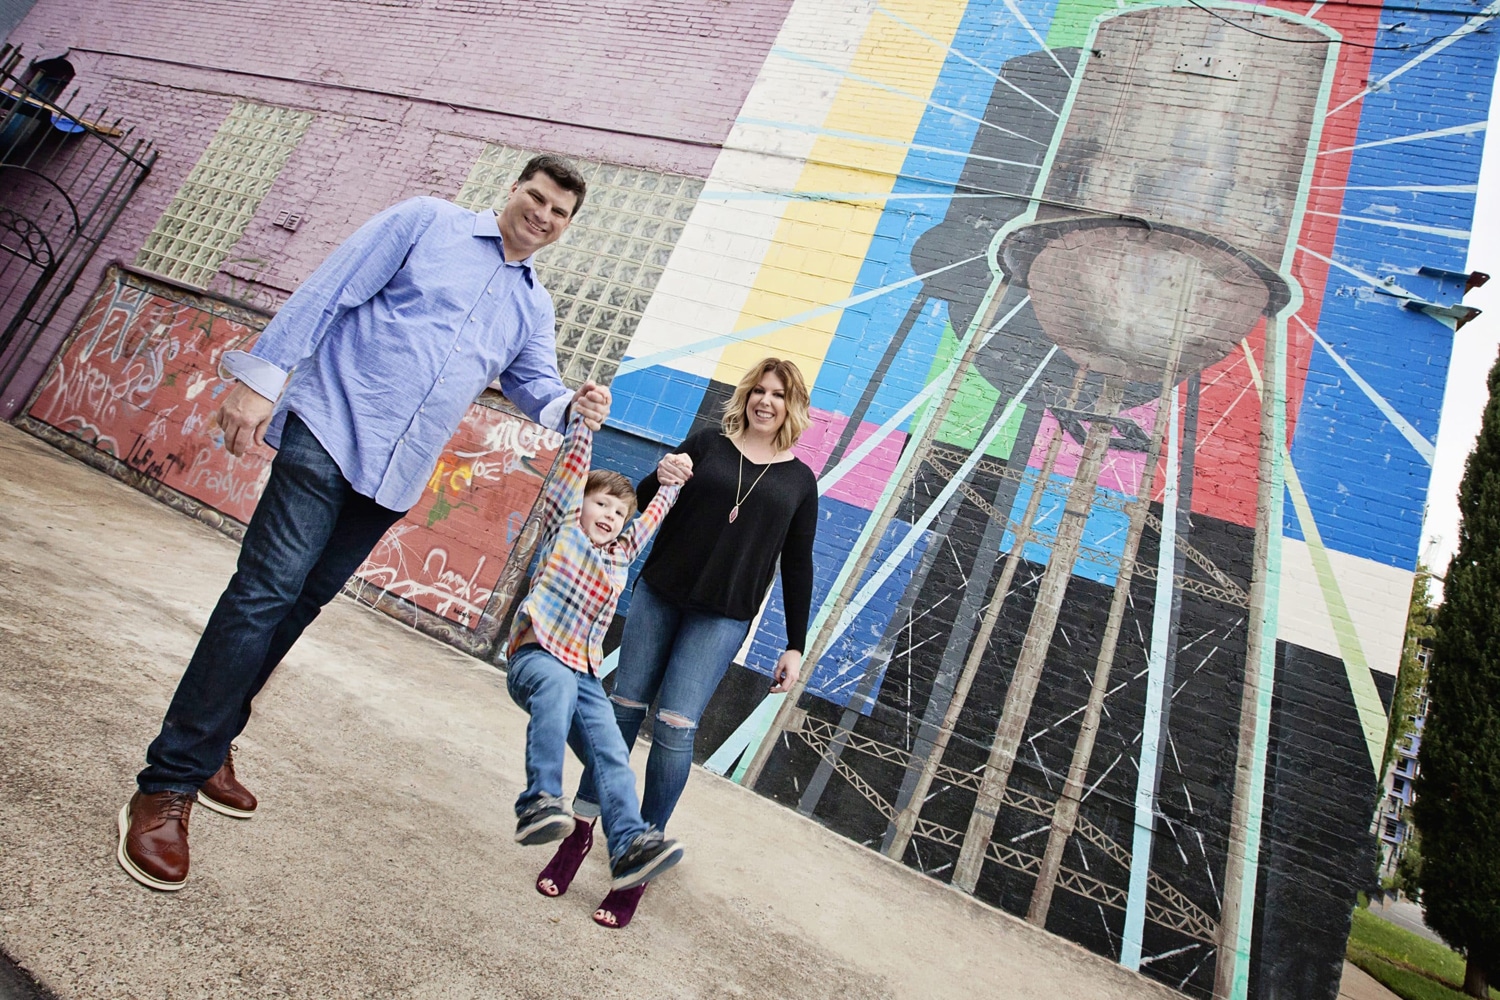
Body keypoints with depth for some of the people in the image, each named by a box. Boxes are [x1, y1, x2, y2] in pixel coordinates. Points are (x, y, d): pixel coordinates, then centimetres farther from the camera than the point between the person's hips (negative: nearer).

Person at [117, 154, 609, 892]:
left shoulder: (533, 304, 17)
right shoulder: (427, 222, 2)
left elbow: (534, 383, 14)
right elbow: (327, 292, -3)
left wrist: (571, 407, -11)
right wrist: (262, 378, -10)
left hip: (396, 474, 6)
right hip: (332, 429, -5)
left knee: (300, 602, 12)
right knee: (267, 589, -13)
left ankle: (207, 744, 27)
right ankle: (167, 785, -4)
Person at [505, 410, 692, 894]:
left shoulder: (619, 557, 22)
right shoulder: (563, 529, 9)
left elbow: (650, 519, 37)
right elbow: (572, 467, 0)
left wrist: (670, 484, 33)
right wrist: (583, 416, -6)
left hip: (584, 674, 5)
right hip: (536, 655, -5)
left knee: (612, 752, -16)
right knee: (558, 683, -39)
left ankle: (629, 844, -25)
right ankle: (540, 800, -42)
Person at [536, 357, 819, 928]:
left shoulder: (799, 480, 6)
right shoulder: (707, 443, 6)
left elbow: (797, 567, 8)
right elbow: (645, 506, 9)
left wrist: (795, 646, 5)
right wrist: (660, 477, -15)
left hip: (723, 618, -1)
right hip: (659, 593, 2)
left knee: (675, 725, -7)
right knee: (624, 707, 4)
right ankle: (580, 832, 19)